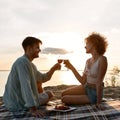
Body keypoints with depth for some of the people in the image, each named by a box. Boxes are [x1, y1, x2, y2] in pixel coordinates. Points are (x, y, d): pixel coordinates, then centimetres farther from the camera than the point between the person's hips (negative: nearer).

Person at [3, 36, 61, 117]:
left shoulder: (30, 64, 10)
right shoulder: (22, 62, -22)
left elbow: (43, 78, 21)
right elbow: (25, 86, -33)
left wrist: (53, 69, 4)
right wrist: (33, 109, -39)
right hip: (18, 105, -9)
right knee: (49, 94, 6)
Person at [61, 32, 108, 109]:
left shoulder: (102, 59, -21)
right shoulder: (88, 61, 4)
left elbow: (99, 82, -23)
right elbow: (83, 81, 3)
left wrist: (98, 102, -21)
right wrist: (71, 67, 2)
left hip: (95, 93, -7)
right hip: (86, 88, 7)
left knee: (65, 99, -4)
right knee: (64, 94, 6)